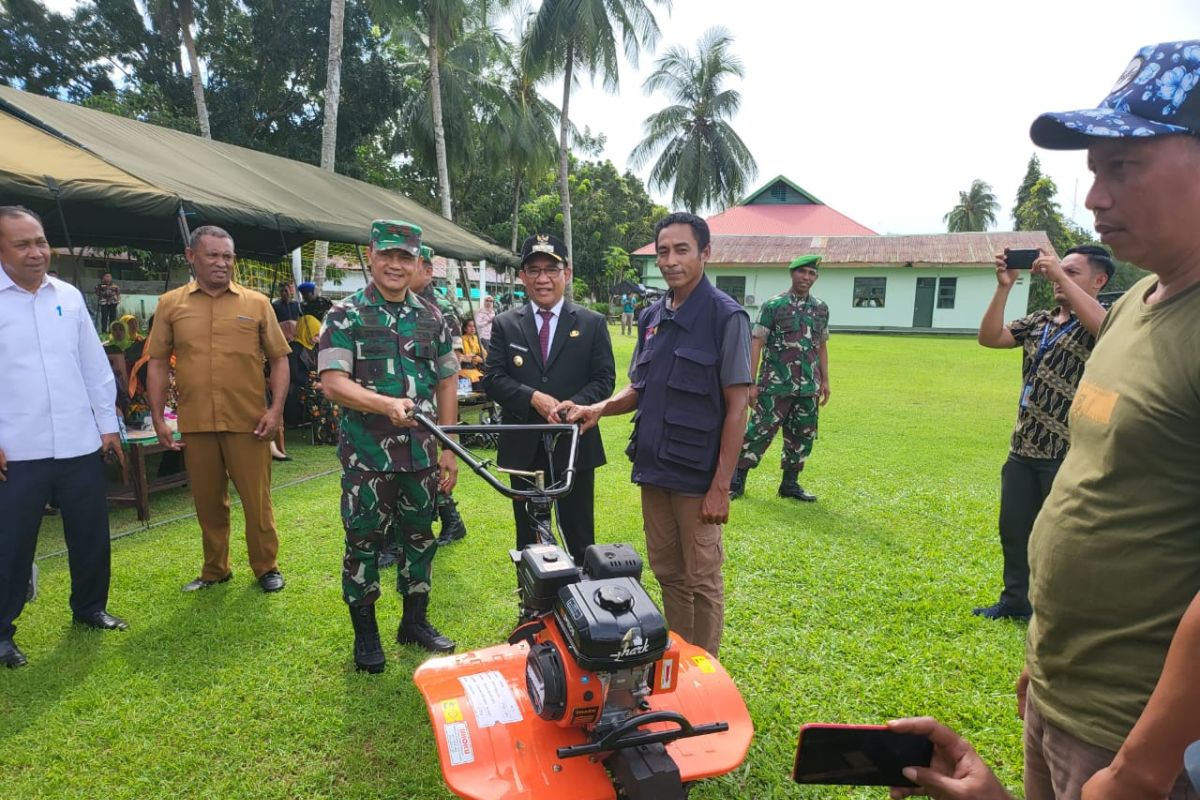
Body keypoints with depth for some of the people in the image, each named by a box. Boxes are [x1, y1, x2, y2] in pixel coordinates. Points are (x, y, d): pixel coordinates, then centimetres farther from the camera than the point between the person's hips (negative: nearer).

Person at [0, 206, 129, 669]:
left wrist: (108, 423, 8)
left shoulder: (69, 296, 6)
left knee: (91, 535, 14)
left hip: (80, 444, 4)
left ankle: (90, 608, 34)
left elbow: (95, 365, 9)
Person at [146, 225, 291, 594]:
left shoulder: (256, 303, 3)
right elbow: (158, 363, 8)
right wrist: (158, 418, 3)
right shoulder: (171, 304, 6)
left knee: (257, 500, 6)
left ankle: (266, 567, 24)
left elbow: (279, 358, 4)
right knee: (208, 502, 13)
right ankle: (215, 570, 31)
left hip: (248, 422, -1)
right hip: (195, 423, 2)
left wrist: (276, 408, -6)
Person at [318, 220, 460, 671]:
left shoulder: (431, 319, 8)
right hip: (367, 454, -3)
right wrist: (386, 404, -29)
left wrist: (449, 450, 5)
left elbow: (446, 384, 10)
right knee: (364, 544, 7)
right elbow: (333, 382, -13)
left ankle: (415, 622, 31)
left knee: (420, 539, 13)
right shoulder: (345, 316, -3)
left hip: (421, 453, 4)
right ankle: (365, 635, 24)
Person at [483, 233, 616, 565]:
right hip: (523, 446, 1)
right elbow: (492, 379, -2)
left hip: (574, 443, -1)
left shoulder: (592, 323, 2)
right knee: (527, 534, 15)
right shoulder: (505, 324, 5)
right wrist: (533, 398, -18)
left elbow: (604, 378, -2)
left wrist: (575, 404, -21)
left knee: (579, 534, 9)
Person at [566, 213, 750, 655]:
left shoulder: (726, 317, -10)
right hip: (654, 469, 6)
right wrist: (601, 408, -5)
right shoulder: (652, 316, 8)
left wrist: (720, 487, -16)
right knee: (668, 573, 17)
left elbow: (736, 408, -13)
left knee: (701, 579, 7)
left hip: (697, 475, -6)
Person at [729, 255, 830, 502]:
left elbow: (821, 347, 17)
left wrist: (825, 381, 13)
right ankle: (737, 480, 9)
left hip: (808, 389, 5)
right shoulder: (773, 305, -5)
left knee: (803, 436, 10)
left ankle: (790, 483, 24)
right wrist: (751, 383, -11)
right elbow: (756, 344, -7)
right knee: (760, 431, -3)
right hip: (775, 386, -5)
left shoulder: (821, 309, 10)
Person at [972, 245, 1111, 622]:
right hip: (1024, 447, 6)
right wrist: (1004, 286, -9)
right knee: (1013, 529, 14)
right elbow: (989, 337, 1)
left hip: (1068, 452, -6)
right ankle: (1016, 600, 30)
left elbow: (1106, 327, -31)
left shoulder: (1100, 322, -7)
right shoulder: (1039, 321, 11)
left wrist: (1060, 275, -27)